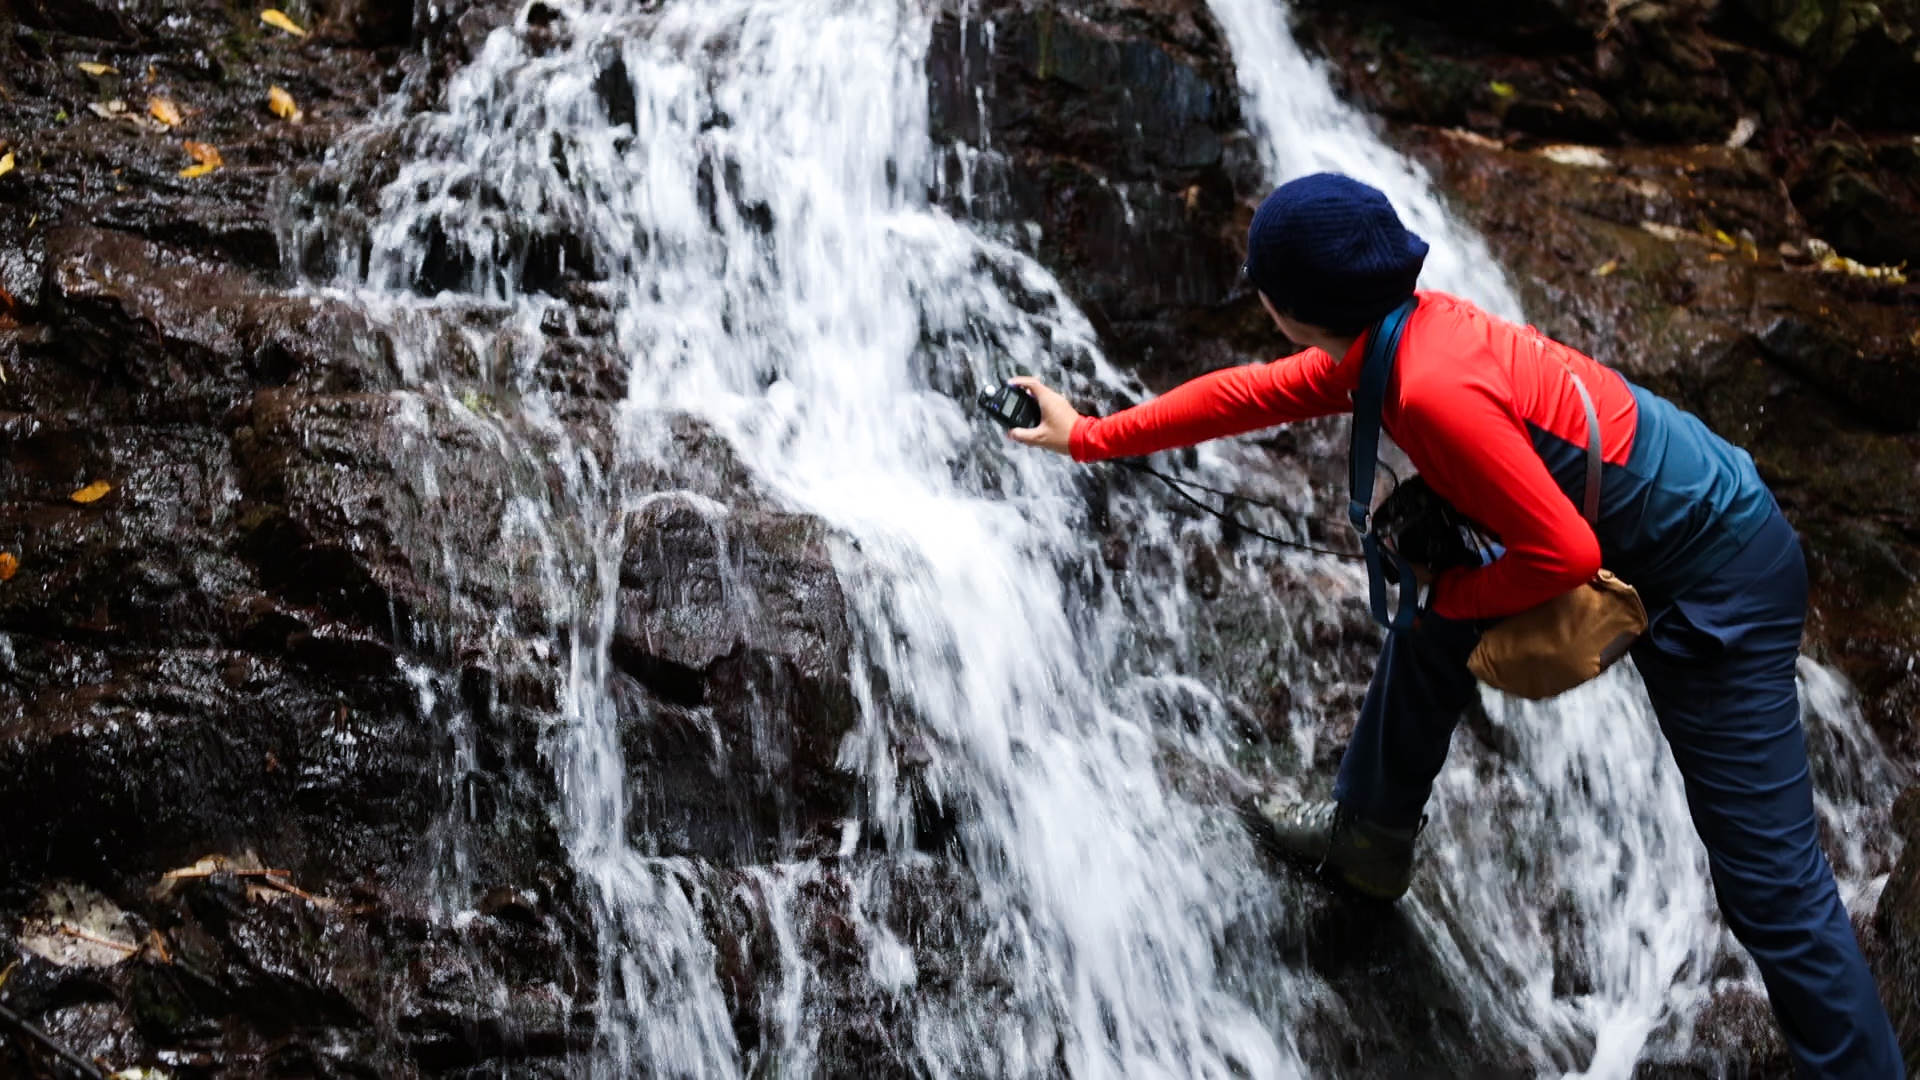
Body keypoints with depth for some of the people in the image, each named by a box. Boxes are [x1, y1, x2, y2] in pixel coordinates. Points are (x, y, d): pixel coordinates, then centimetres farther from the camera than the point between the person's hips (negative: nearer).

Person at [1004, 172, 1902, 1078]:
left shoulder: (1435, 386, -30)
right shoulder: (1387, 338, -1)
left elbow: (1565, 554, -28)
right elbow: (1250, 393, 13)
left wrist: (1459, 593, -9)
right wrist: (1089, 437, 19)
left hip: (1712, 577, -10)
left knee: (1767, 875, -7)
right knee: (1429, 633, 21)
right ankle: (1367, 836, 41)